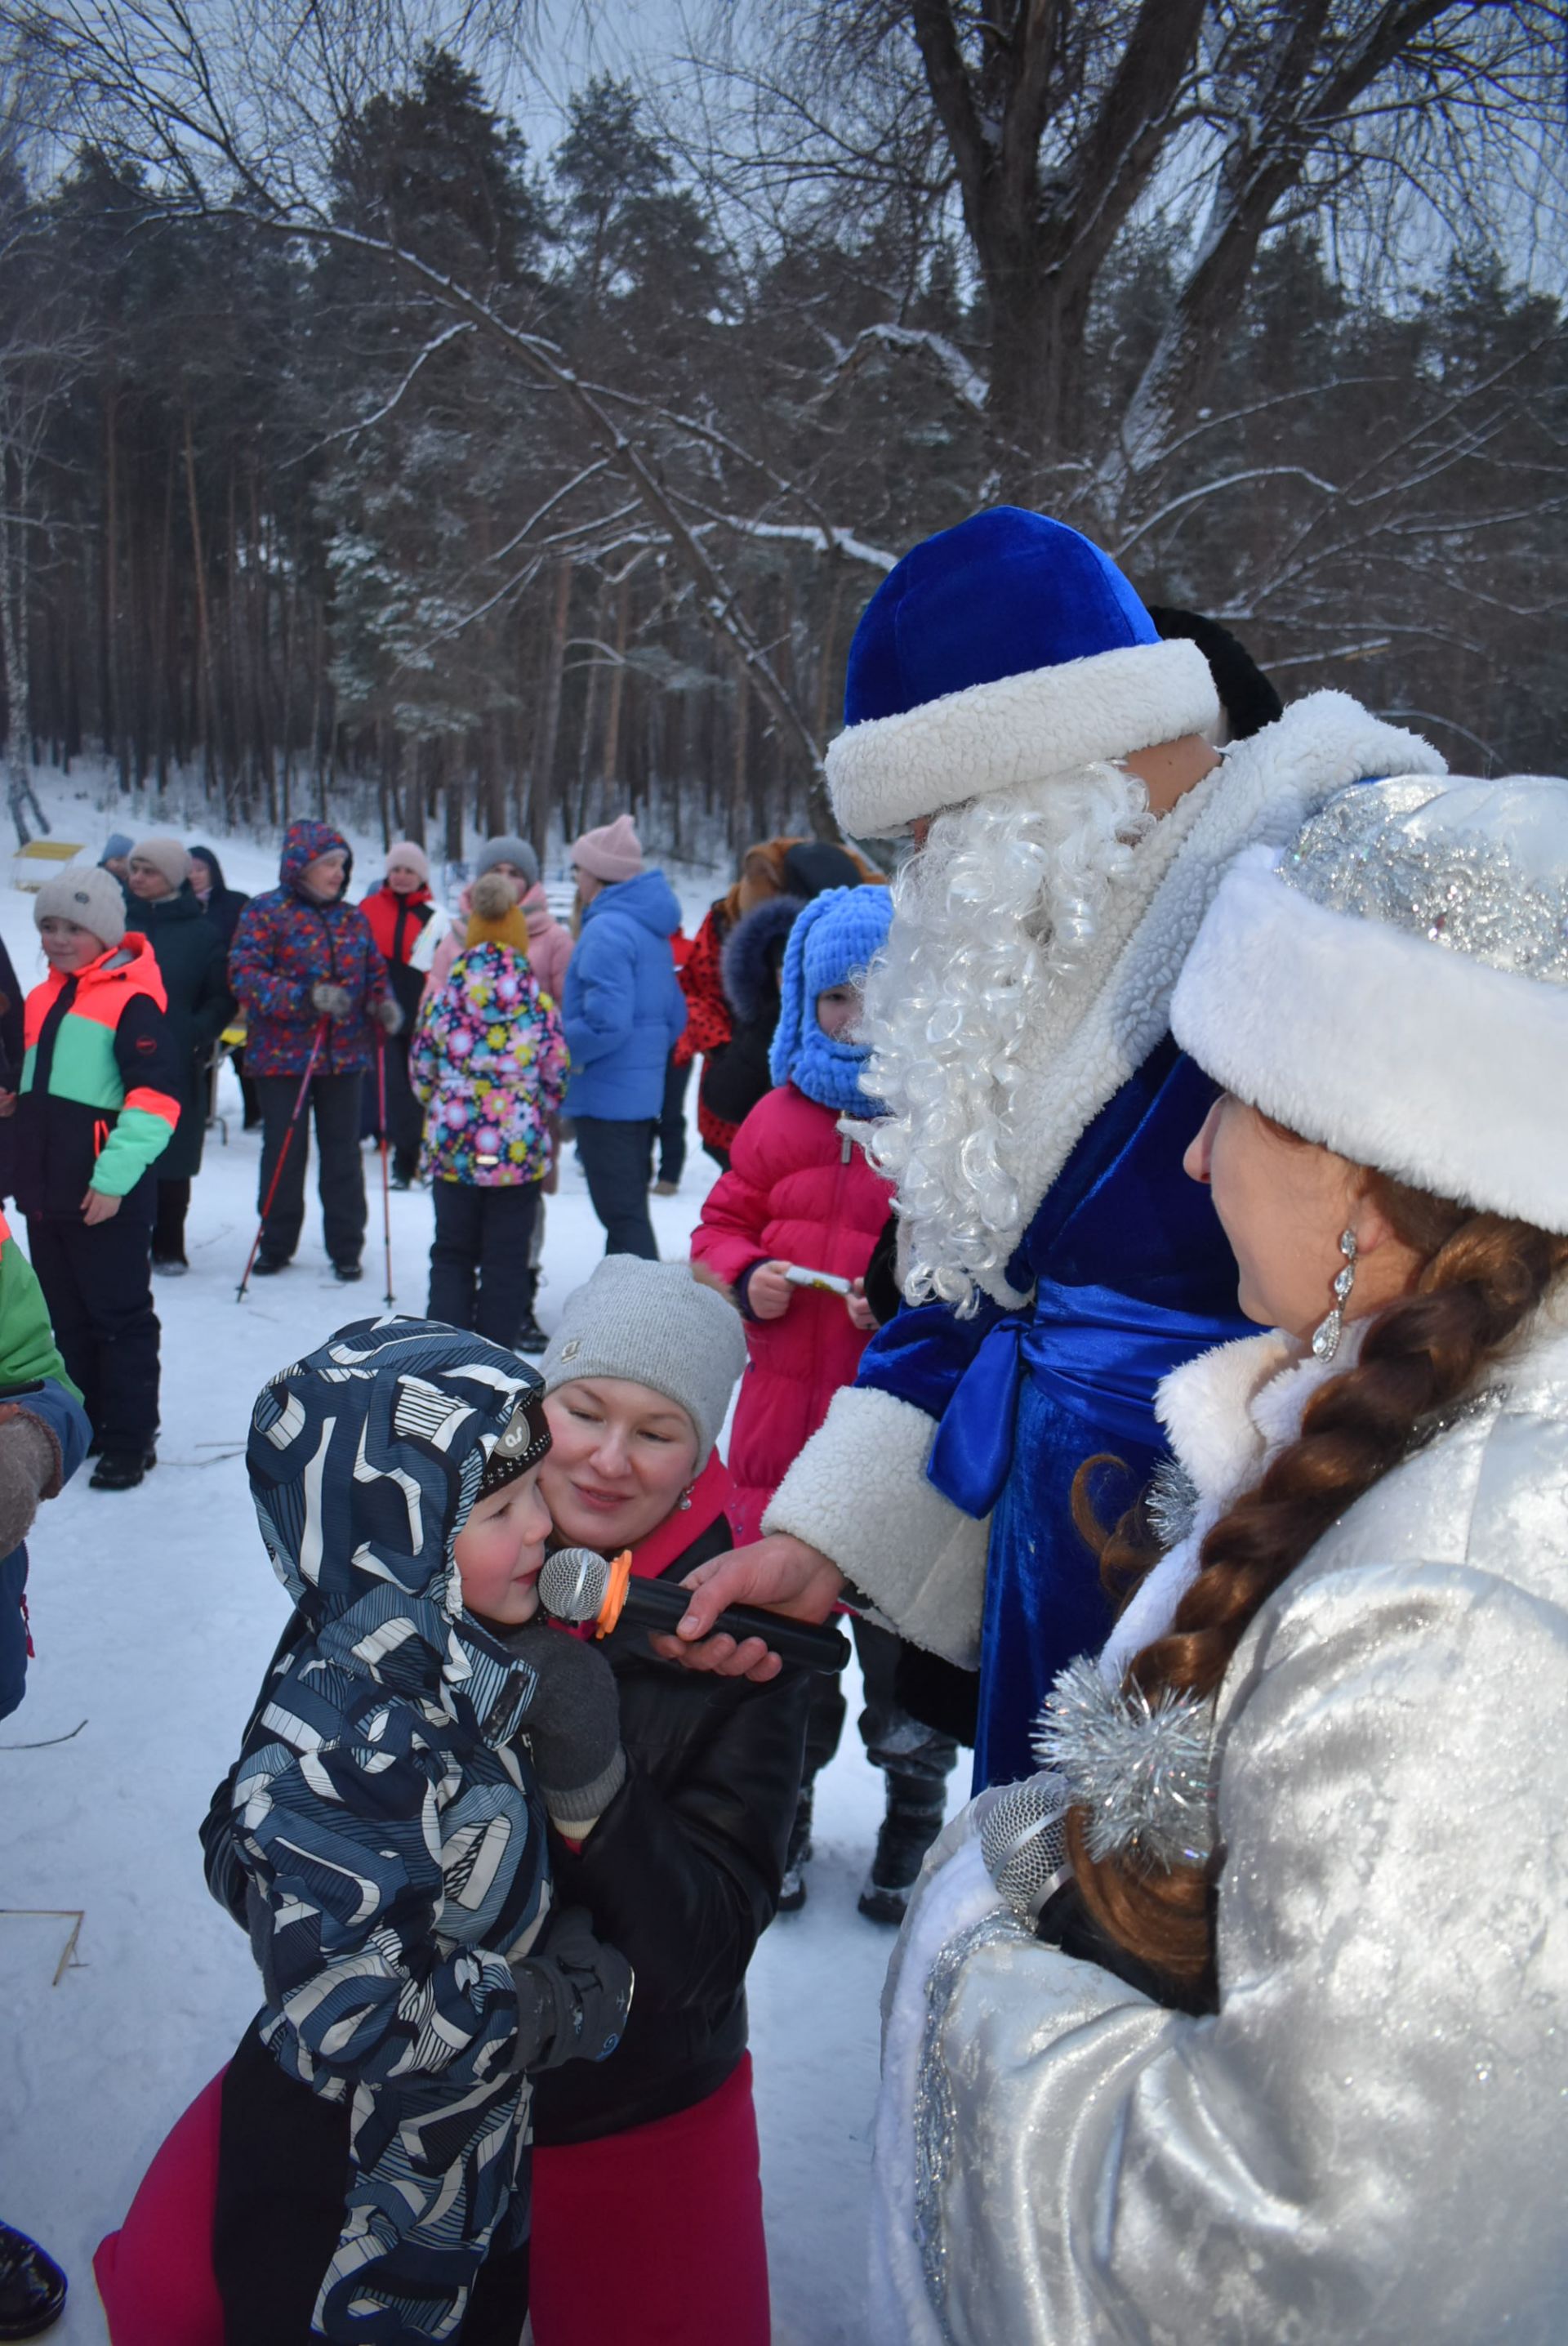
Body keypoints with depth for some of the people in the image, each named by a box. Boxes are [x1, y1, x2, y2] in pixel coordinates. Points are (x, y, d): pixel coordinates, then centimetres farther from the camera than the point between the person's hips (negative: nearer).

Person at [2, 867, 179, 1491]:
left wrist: (114, 1177, -22)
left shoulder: (131, 1001, -12)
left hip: (107, 1197, -8)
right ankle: (83, 1428, 29)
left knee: (120, 1320, 2)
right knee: (68, 1319, 17)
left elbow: (156, 1095, -19)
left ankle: (130, 1441, 12)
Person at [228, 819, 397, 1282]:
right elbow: (245, 973, -14)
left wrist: (383, 1004, -5)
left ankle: (346, 1247, 17)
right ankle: (276, 1244, 19)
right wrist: (306, 997, -25)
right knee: (284, 1150, 5)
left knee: (342, 1151, 8)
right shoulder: (266, 911, -4)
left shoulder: (352, 917, 10)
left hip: (344, 1055, 4)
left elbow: (374, 973, 18)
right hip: (282, 1053, -3)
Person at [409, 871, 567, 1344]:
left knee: (451, 1253, 15)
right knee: (507, 1259, 8)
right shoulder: (538, 1002, -5)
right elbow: (557, 1077, 0)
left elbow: (420, 1072, 5)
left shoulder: (443, 996, -2)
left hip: (452, 1146, 2)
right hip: (519, 1150, -1)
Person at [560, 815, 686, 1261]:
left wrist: (558, 1048, -11)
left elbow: (607, 1022, -25)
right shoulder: (650, 927, 13)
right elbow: (674, 1015, 18)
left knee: (621, 1216, -5)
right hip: (643, 1090, 10)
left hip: (605, 1094, -10)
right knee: (631, 1211, 18)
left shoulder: (606, 929, -17)